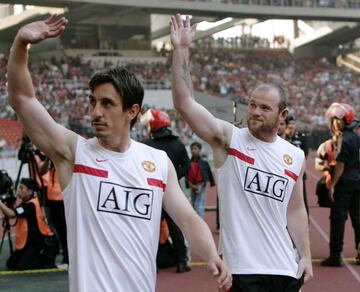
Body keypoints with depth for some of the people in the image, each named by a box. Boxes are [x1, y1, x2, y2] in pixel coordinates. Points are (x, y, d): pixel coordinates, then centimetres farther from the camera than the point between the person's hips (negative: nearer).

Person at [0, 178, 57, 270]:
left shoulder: (31, 204, -23)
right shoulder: (26, 202, 8)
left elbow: (11, 214, -32)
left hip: (41, 242, -9)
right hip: (29, 241, 9)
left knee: (22, 266, -18)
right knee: (11, 264, 7)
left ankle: (48, 258, 2)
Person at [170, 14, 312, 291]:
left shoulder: (296, 156, 8)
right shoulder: (229, 138, -4)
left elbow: (295, 210, 15)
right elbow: (185, 104, -15)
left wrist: (305, 256, 9)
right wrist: (181, 50, -21)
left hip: (286, 268, 4)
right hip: (242, 268, -4)